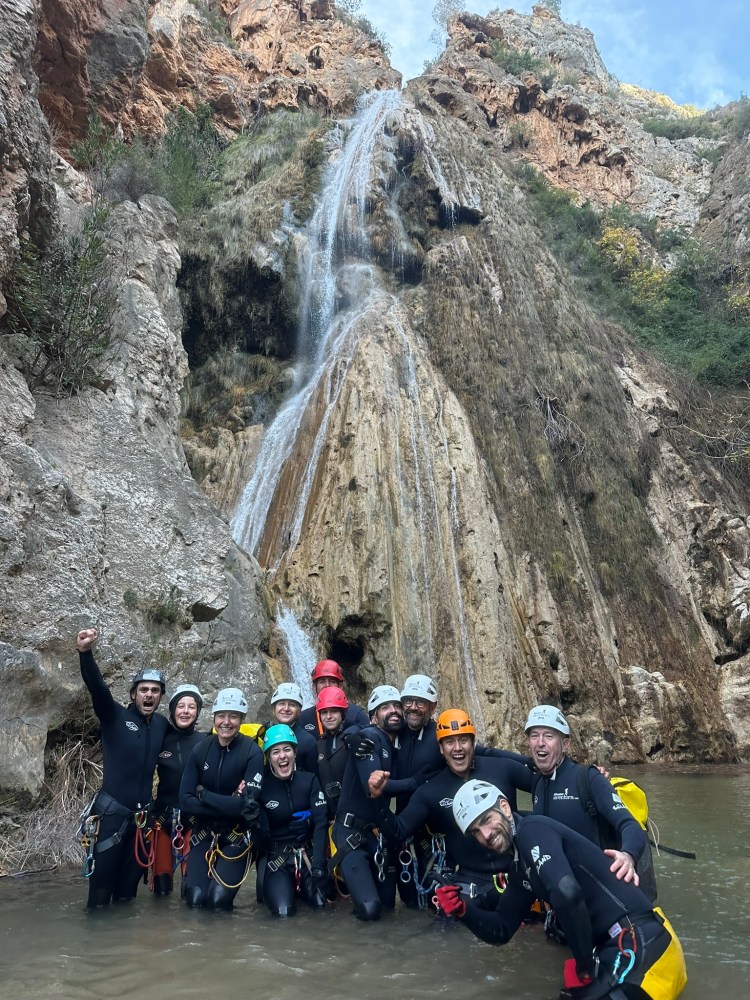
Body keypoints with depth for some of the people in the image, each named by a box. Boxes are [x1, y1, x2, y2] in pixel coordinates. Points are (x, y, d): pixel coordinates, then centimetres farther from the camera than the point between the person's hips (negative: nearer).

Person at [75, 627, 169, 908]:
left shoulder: (162, 724, 7)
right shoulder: (115, 716, -5)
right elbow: (97, 687, -24)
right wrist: (86, 653, -40)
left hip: (141, 815, 4)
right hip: (111, 812, -4)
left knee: (129, 884, 14)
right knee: (102, 885, -1)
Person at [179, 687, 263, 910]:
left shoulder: (252, 752, -16)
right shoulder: (201, 749, -5)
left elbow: (245, 803, -23)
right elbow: (185, 801, -9)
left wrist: (203, 794, -15)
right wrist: (226, 806, -21)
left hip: (238, 833, -3)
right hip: (204, 831, 3)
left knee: (218, 899, -15)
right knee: (195, 899, -10)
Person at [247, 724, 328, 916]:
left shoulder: (309, 780, -4)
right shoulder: (260, 787, -8)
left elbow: (321, 823, -9)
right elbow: (262, 840, -7)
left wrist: (318, 865, -17)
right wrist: (253, 819, -26)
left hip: (308, 852, 2)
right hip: (276, 856, -1)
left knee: (320, 903, -13)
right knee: (283, 910, -19)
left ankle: (301, 886, 19)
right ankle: (276, 887, 14)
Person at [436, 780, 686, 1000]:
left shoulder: (532, 829, -14)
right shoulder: (520, 869, 15)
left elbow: (566, 892, -31)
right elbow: (501, 930, 20)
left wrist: (584, 967, -17)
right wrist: (463, 910, 1)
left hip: (638, 941, -10)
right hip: (616, 944, 10)